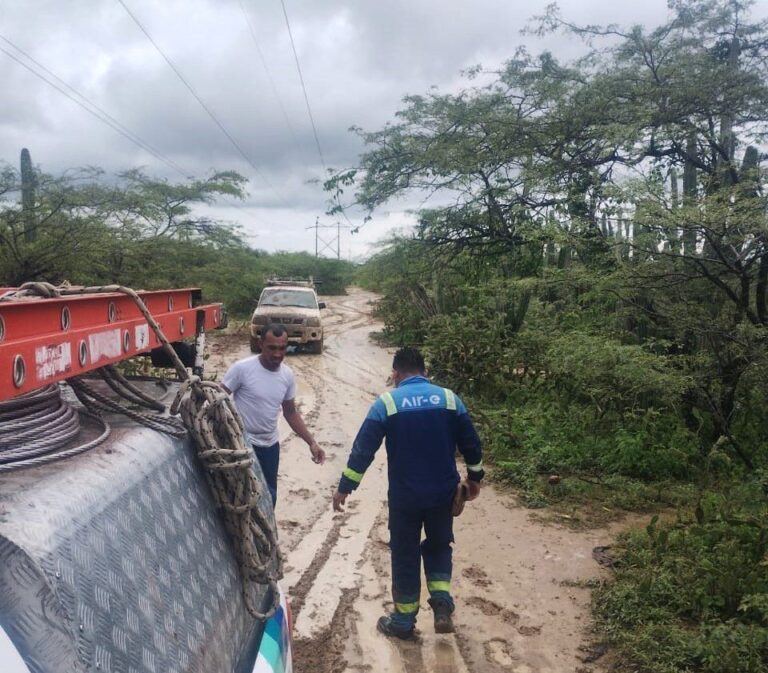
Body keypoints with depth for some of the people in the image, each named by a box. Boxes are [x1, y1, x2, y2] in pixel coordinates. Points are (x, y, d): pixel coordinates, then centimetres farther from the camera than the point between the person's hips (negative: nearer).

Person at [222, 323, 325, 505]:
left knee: (269, 496, 15)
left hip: (270, 445, 6)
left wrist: (311, 442, 4)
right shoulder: (242, 368, -18)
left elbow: (290, 412, 10)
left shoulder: (287, 375, -1)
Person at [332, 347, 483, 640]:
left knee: (405, 555, 12)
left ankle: (403, 621, 22)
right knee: (439, 545, 23)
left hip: (405, 495, -2)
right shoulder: (449, 398, -1)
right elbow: (470, 443, 5)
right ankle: (442, 604, 9)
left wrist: (344, 488, 1)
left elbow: (363, 449, -7)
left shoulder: (387, 402, -7)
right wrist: (474, 477, 19)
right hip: (443, 492, 2)